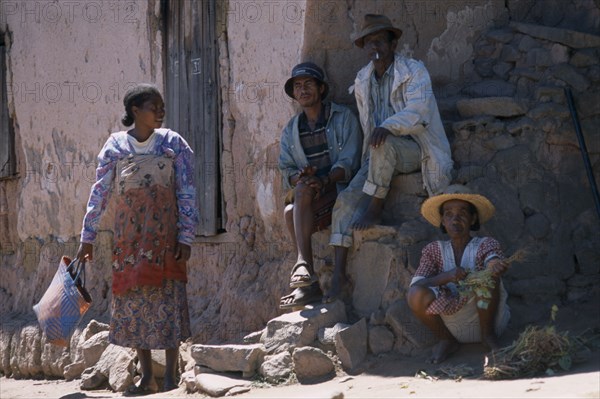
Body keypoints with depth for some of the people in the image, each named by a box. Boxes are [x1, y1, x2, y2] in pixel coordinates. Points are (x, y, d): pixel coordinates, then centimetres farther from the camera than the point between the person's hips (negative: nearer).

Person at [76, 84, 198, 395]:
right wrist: (88, 237, 3)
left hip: (165, 236, -2)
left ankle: (171, 378, 2)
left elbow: (187, 193, -2)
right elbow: (100, 192, 4)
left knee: (168, 300, -4)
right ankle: (147, 378, 14)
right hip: (129, 237, 2)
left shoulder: (173, 144, -1)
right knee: (133, 302, 4)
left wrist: (186, 237, -8)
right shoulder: (115, 145, 1)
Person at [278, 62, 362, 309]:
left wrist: (324, 181, -26)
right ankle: (308, 284, -33)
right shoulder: (291, 130, 19)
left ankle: (303, 264, -42)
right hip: (309, 194, 4)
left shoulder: (343, 118, 4)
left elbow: (349, 162, -7)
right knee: (290, 212, -31)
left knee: (302, 192, -35)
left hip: (339, 189, -4)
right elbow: (286, 168, 10)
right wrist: (298, 176, -16)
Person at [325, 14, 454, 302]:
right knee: (346, 199, -16)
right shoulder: (362, 81, 12)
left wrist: (387, 127, -39)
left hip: (414, 149, -6)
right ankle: (339, 273, -18)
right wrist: (367, 165, 11)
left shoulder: (413, 71, -6)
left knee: (384, 144, -40)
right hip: (381, 156, 6)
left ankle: (375, 209, -24)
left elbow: (418, 109, -22)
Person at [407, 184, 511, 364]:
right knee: (416, 295, -27)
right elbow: (416, 284, -9)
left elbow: (494, 260, -23)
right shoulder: (434, 250, 7)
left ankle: (488, 335, -8)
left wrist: (495, 266, -49)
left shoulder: (486, 245, 3)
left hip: (484, 317, -1)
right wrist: (447, 276, -29)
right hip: (452, 325, 2)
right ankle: (446, 340, 0)